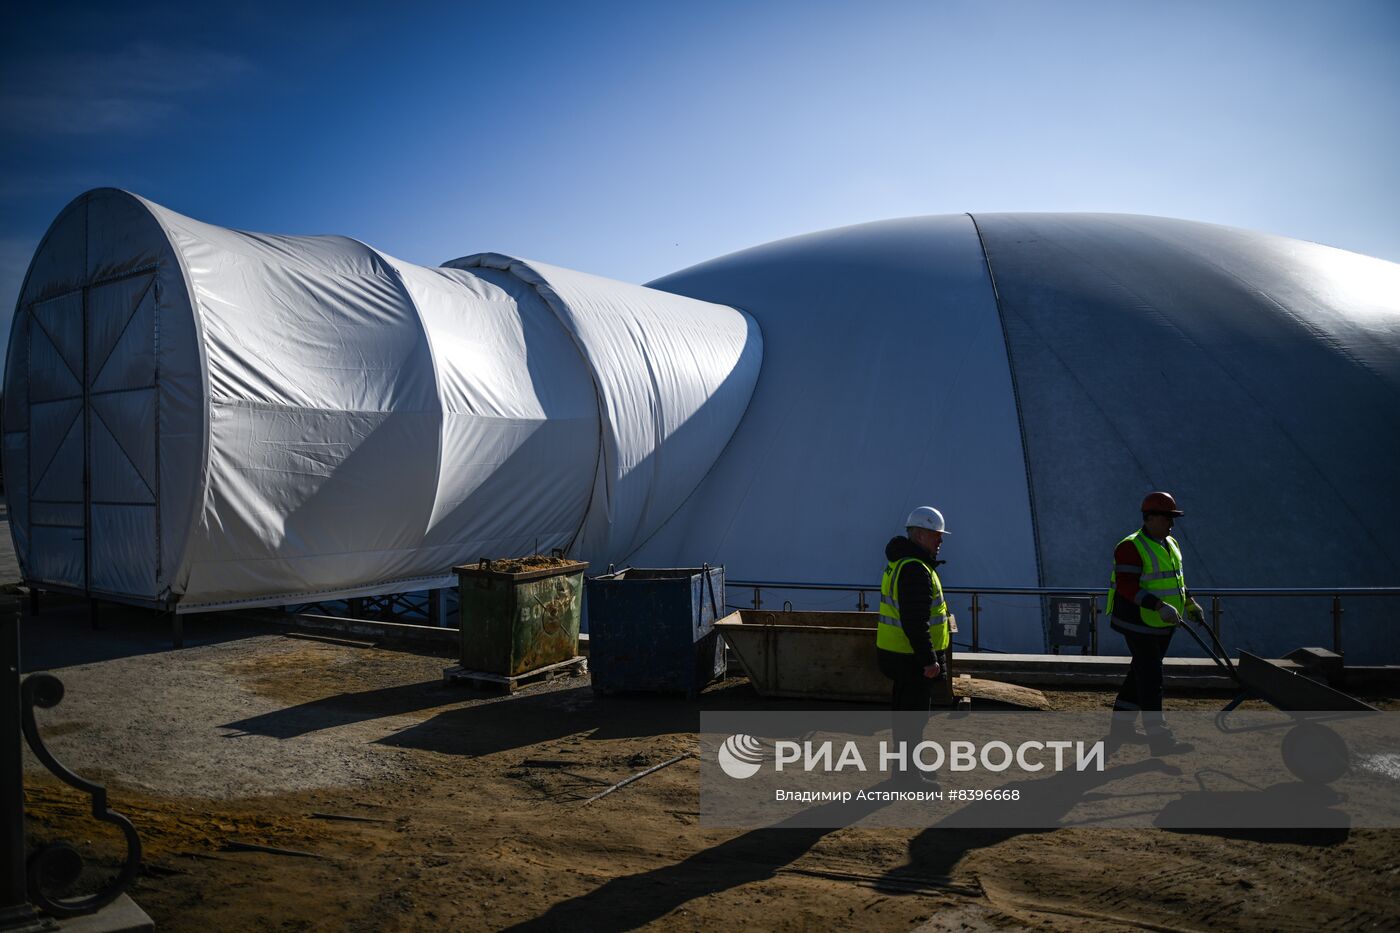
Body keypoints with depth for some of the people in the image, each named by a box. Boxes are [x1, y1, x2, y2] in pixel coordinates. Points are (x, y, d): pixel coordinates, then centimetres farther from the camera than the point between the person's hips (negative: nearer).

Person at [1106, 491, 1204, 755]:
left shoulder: (1171, 544, 12)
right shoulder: (1131, 548, -17)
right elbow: (1127, 587, -25)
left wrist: (1189, 603, 15)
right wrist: (1159, 606, -32)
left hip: (1163, 625, 9)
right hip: (1140, 624, -9)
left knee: (1140, 675, 16)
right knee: (1150, 679, -9)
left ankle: (1121, 725, 27)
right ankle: (1159, 739, -7)